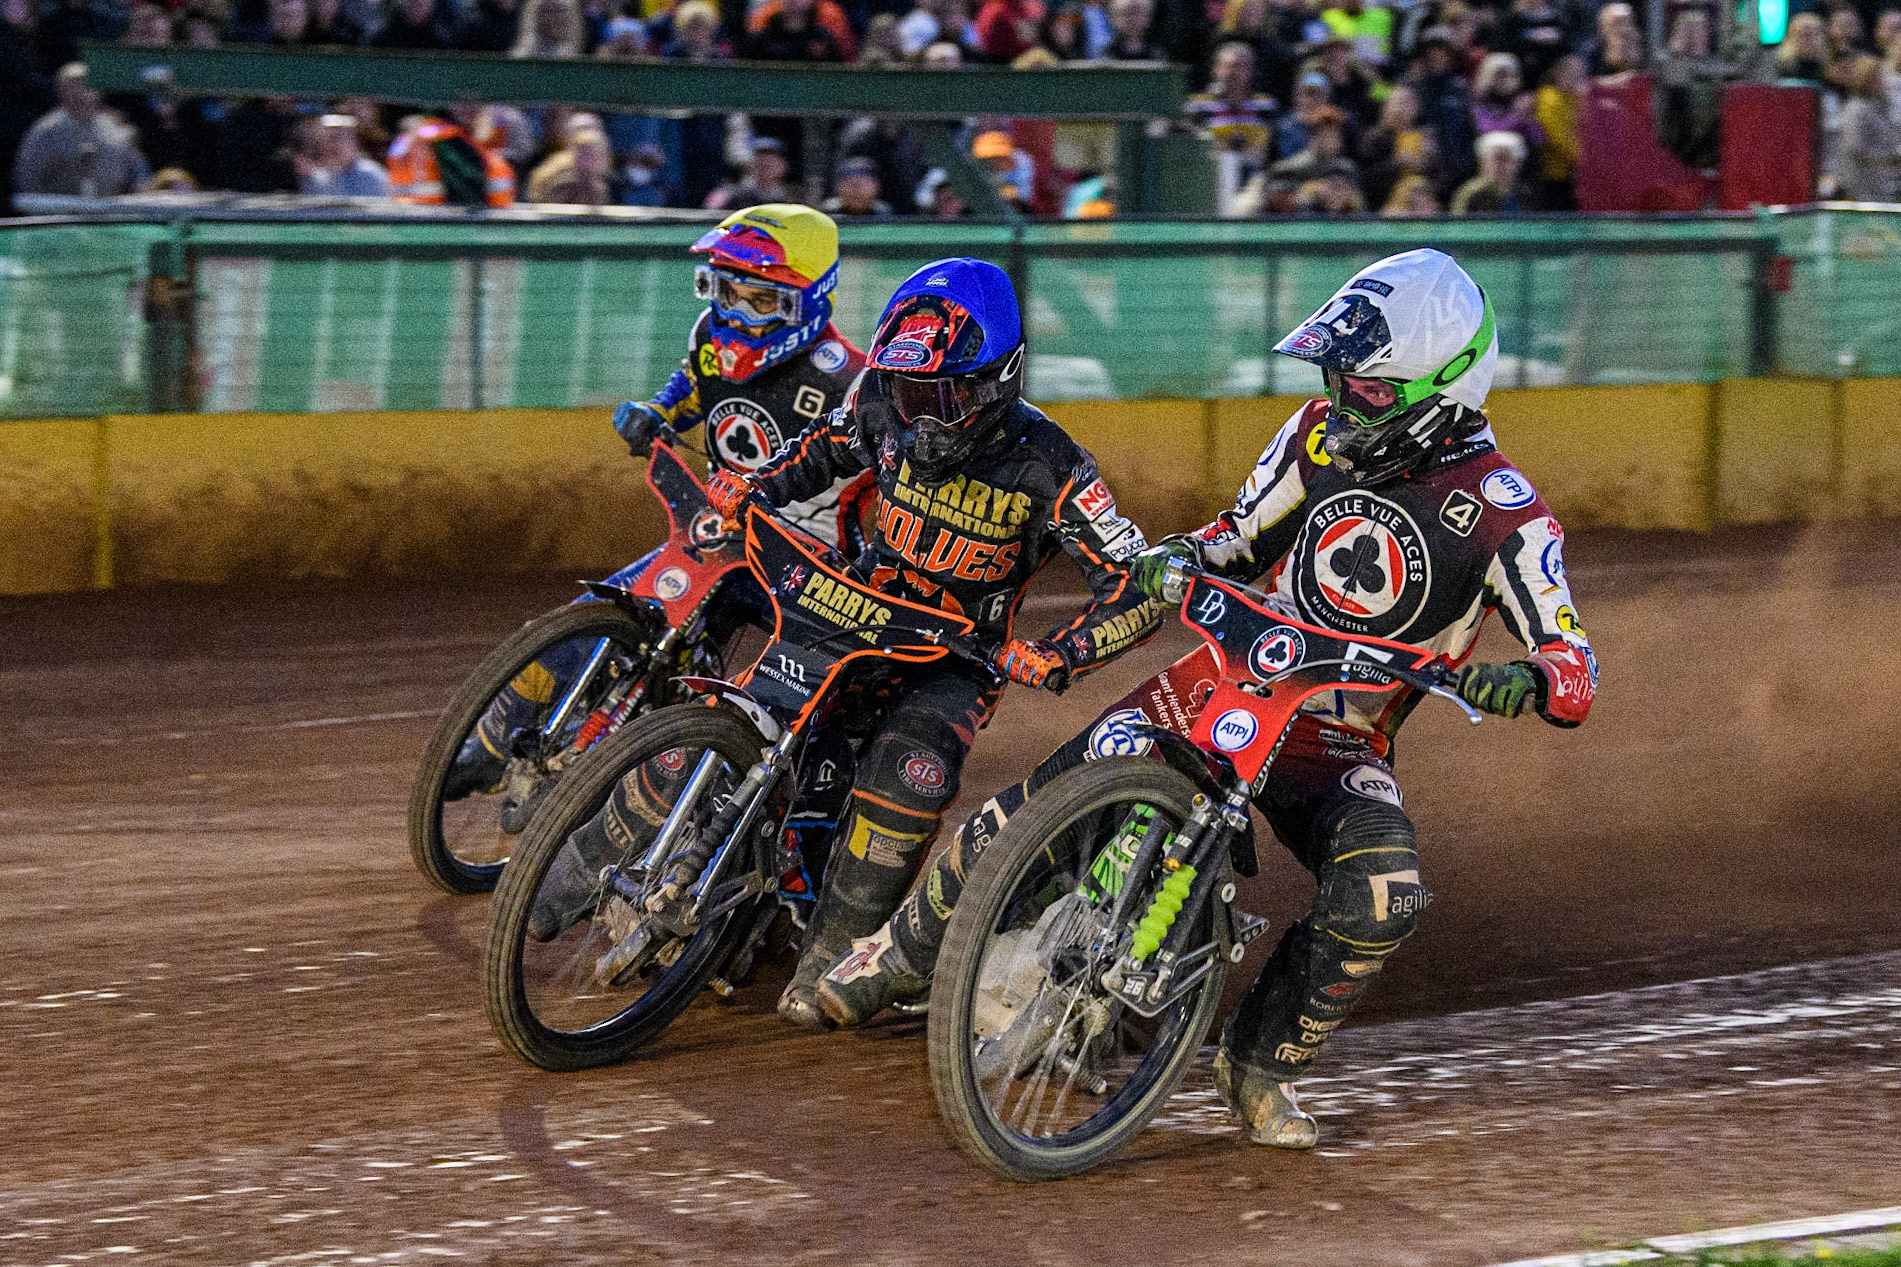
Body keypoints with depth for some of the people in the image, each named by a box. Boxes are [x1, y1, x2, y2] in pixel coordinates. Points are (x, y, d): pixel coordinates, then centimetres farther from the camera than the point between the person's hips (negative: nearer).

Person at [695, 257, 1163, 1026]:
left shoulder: (1043, 466, -22)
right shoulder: (885, 402, -9)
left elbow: (1136, 590, -21)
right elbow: (828, 447, 16)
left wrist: (1050, 658, -35)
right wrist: (754, 487, -2)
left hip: (962, 653, -5)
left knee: (911, 768, -30)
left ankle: (831, 957, -19)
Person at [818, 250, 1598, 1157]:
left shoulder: (1505, 516, -13)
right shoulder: (1322, 432, 2)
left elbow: (1573, 673, -17)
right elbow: (1241, 537, 15)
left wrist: (1524, 683, -41)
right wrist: (1172, 561, -7)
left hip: (1342, 742, -3)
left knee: (1383, 897, -31)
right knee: (1034, 806, -12)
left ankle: (1263, 1061, -8)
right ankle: (903, 952, 13)